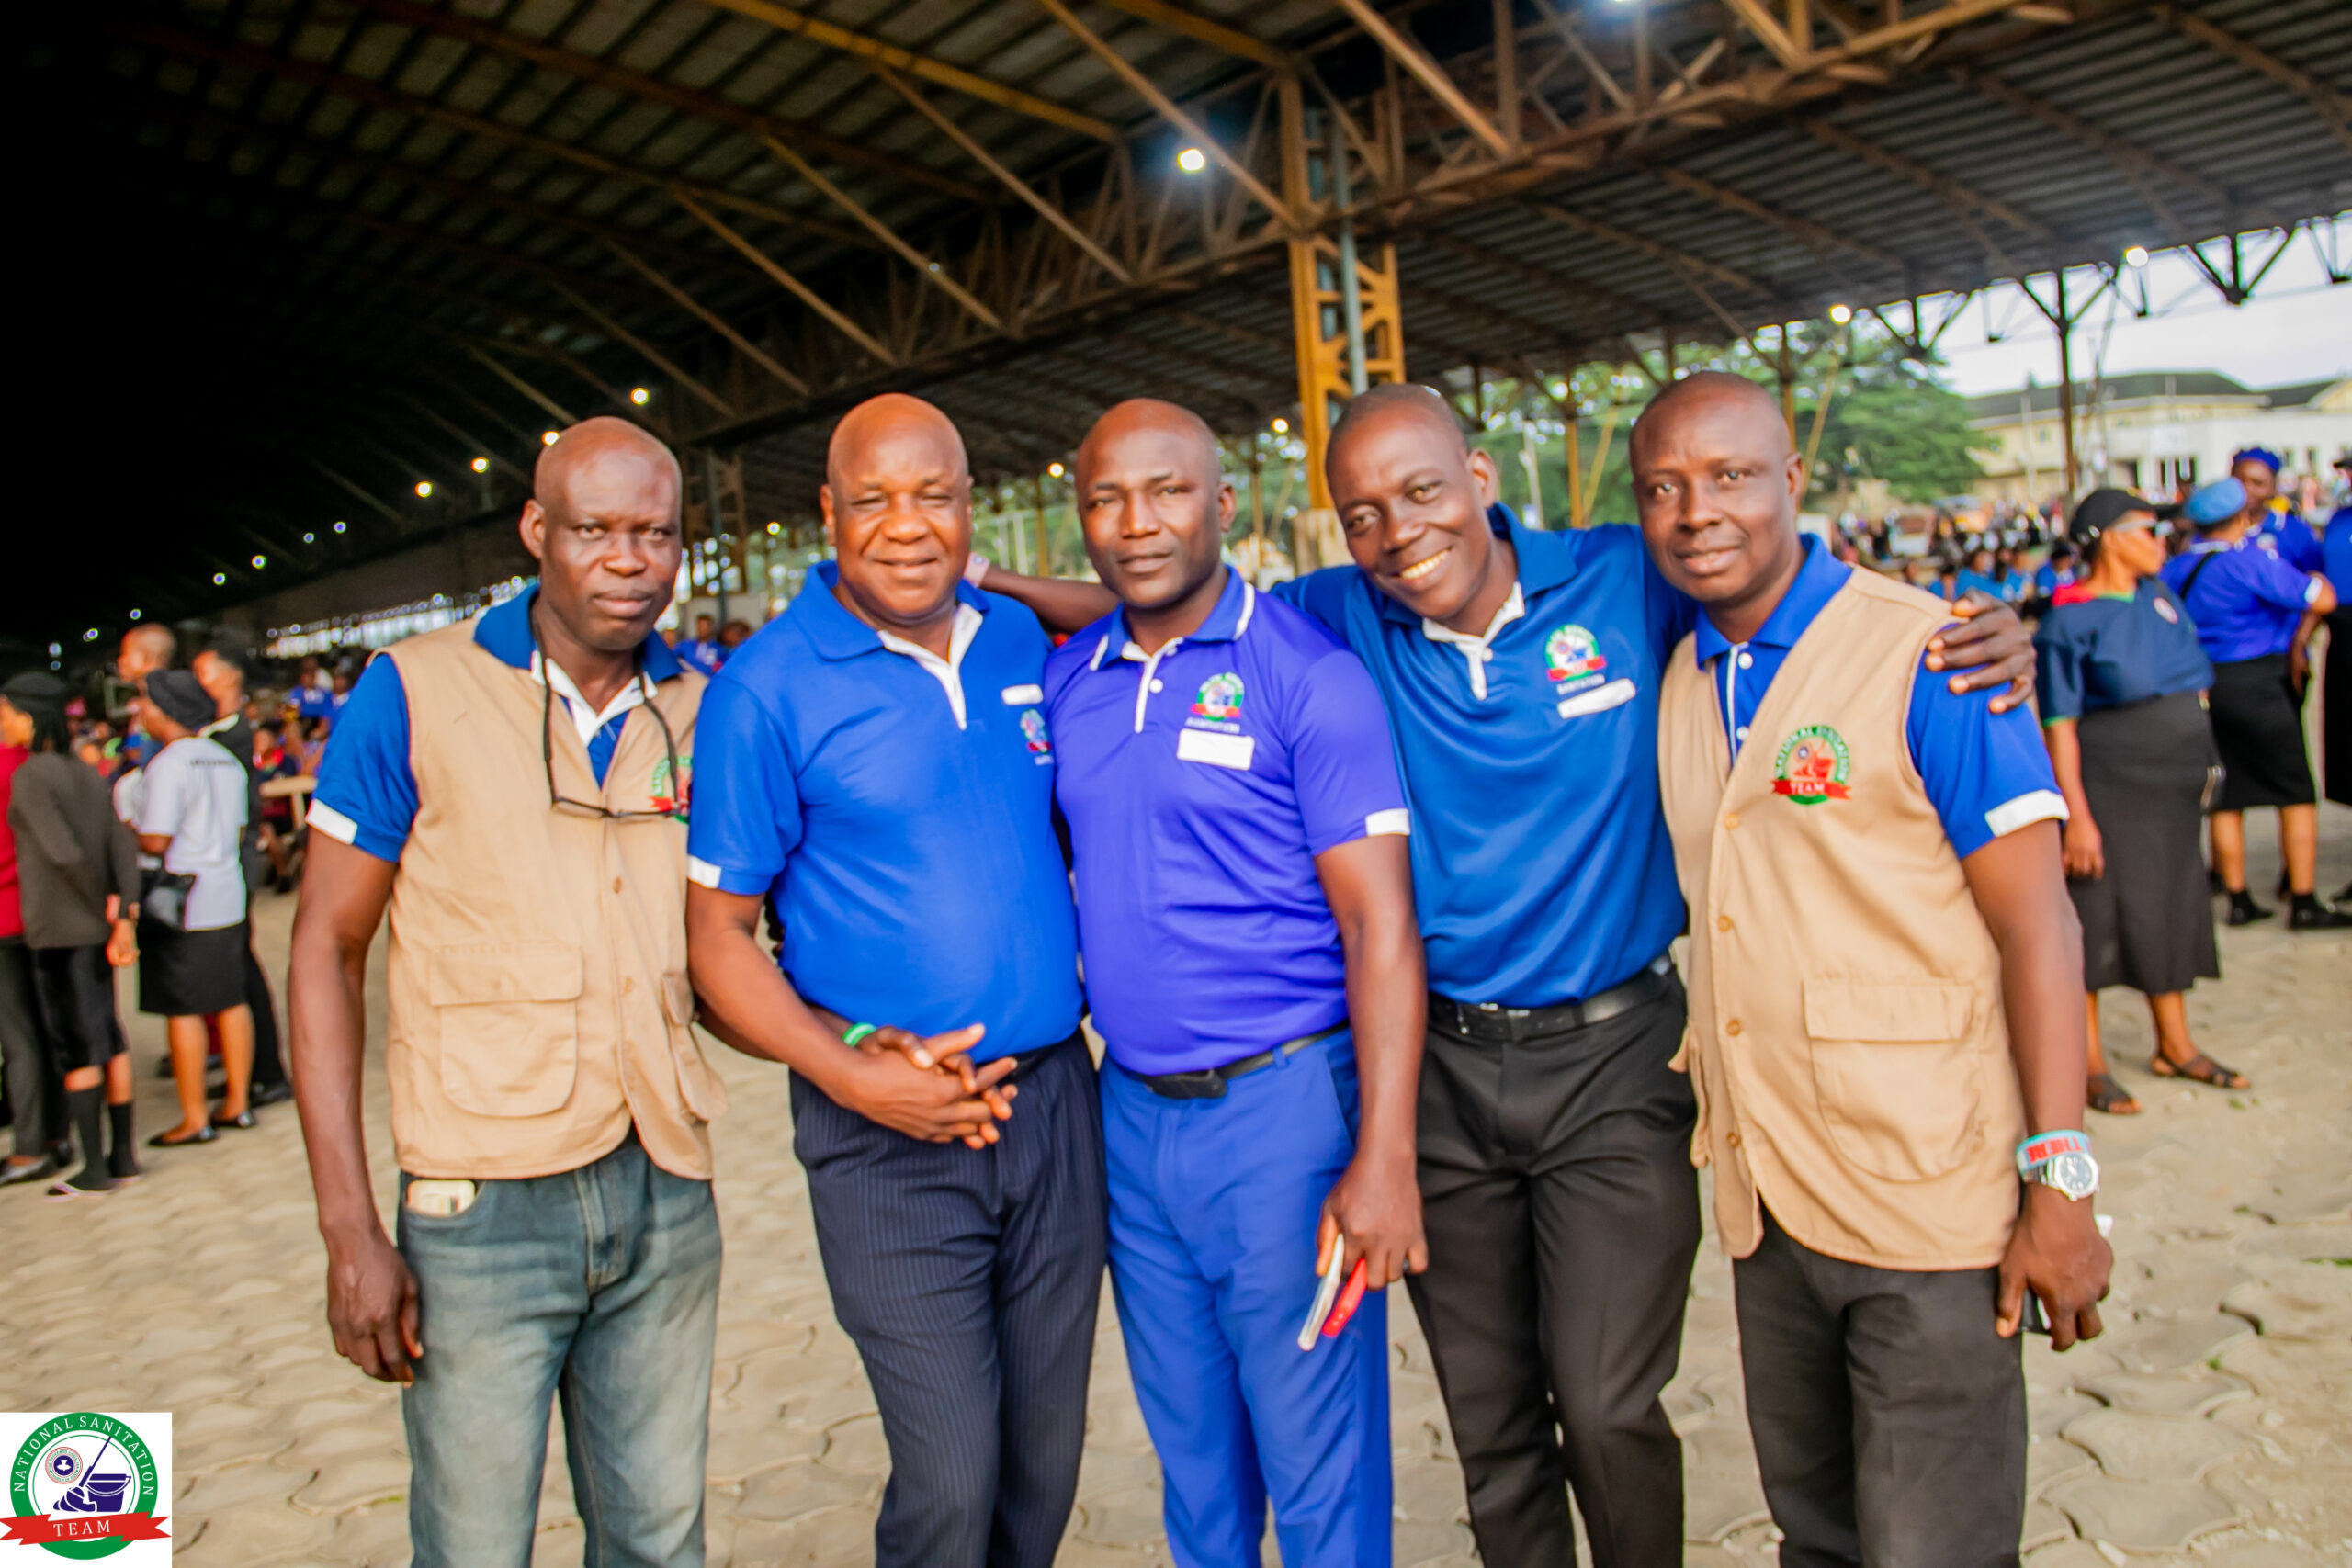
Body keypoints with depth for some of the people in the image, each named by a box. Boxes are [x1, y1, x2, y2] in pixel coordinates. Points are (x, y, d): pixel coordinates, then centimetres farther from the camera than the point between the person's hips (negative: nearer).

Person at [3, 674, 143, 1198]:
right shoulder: (88, 775, 8)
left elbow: (65, 852, -22)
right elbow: (123, 850, 2)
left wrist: (103, 903, -8)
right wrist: (123, 917, -2)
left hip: (56, 930, -7)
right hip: (96, 929, 7)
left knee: (75, 1049, 1)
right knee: (108, 1040, 12)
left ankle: (93, 1169, 8)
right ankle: (123, 1155, 19)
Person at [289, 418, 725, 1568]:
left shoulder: (704, 709, 3)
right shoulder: (415, 693, -6)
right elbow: (326, 947, -4)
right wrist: (349, 1228, -8)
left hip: (670, 1194, 3)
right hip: (487, 1202, -3)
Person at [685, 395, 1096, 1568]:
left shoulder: (1023, 644, 5)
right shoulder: (767, 686, -9)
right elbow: (719, 933, -7)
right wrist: (850, 1073, -17)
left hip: (1054, 1099, 5)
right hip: (891, 1135, -4)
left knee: (1047, 1455, 16)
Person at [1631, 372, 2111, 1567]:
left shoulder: (1923, 653, -10)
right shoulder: (1676, 684, 7)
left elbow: (2037, 923, -12)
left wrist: (2060, 1182, -16)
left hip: (1927, 1203, -5)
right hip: (1765, 1201, 6)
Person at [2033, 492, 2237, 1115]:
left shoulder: (2159, 593, 9)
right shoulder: (2069, 621, -14)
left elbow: (2188, 683, 19)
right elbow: (2058, 725, -17)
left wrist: (2200, 770, 17)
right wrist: (2077, 815, -22)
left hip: (2173, 785, 8)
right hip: (2111, 788, -8)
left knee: (2173, 909, 15)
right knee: (2099, 914, -3)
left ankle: (2175, 1045, 29)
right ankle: (2089, 1061, 7)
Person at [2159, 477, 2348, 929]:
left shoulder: (2173, 570, 5)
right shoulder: (2250, 560, -14)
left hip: (2202, 686, 6)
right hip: (2257, 682, -6)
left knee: (2227, 797, 12)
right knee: (2297, 793, 3)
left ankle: (2238, 900, 15)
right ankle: (2304, 903, 3)